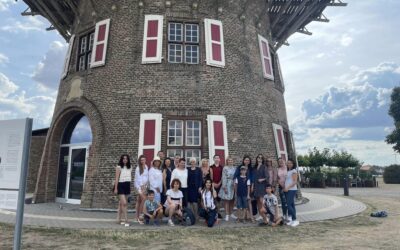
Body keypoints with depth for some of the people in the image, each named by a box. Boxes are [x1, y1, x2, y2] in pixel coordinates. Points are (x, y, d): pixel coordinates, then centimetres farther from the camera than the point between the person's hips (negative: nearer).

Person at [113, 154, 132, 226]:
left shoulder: (130, 168, 10)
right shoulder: (119, 167, -5)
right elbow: (116, 178, -7)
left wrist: (130, 188, 12)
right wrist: (115, 188, -10)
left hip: (127, 186, 5)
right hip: (121, 185, -5)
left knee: (121, 203, 13)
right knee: (124, 203, -12)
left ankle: (119, 219, 21)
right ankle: (126, 220, -10)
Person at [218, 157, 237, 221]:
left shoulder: (235, 168, 10)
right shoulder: (225, 168, -5)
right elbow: (224, 178, -8)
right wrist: (224, 187, -12)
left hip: (234, 185, 5)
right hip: (227, 185, -5)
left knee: (232, 200, 9)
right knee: (227, 200, -3)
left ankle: (231, 213, 21)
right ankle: (227, 215, 2)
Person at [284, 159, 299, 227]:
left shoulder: (294, 171, -5)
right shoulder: (287, 171, 17)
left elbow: (295, 181, -13)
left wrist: (288, 187, -19)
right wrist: (285, 188, 5)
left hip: (292, 190, -7)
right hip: (287, 190, 7)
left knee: (288, 205, -12)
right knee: (291, 205, 9)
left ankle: (295, 220, -4)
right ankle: (291, 219, 11)